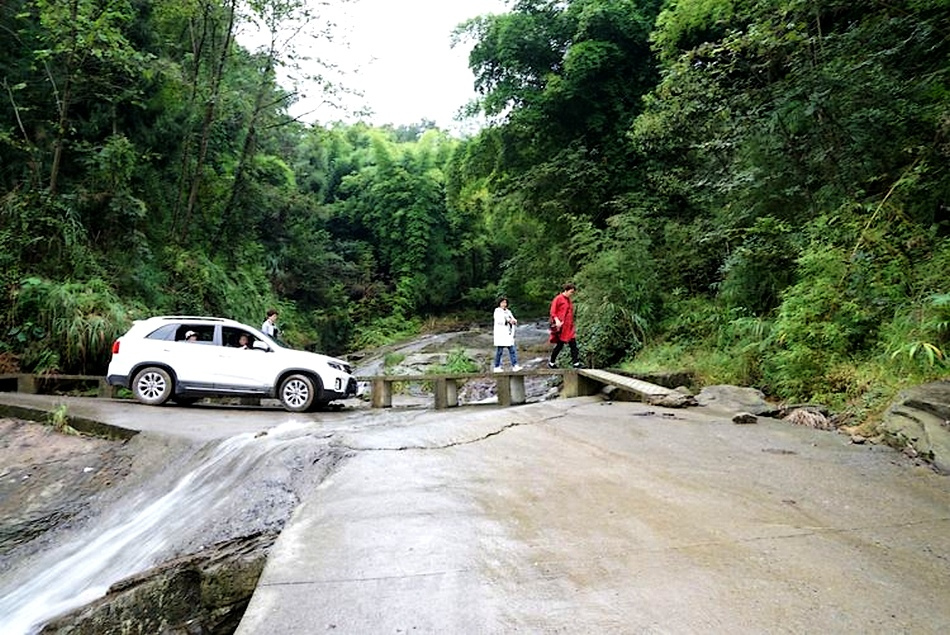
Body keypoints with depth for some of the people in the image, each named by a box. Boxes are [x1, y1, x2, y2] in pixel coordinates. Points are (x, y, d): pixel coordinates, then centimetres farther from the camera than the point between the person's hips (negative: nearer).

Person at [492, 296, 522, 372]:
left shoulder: (508, 311, 20)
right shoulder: (497, 311, 0)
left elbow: (513, 320, 13)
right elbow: (499, 320, -17)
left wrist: (514, 321, -10)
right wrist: (508, 320, -23)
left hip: (509, 335, 7)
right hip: (500, 334, -7)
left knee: (512, 350, -1)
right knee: (499, 351, -4)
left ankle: (515, 366, -3)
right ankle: (496, 367, 3)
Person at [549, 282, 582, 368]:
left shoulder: (569, 300, 16)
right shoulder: (558, 299, -5)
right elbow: (553, 312, -9)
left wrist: (573, 327, 20)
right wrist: (557, 321, -25)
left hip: (569, 327, 7)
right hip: (561, 327, -7)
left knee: (573, 344, -2)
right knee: (560, 345, -1)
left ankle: (576, 363, -1)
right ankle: (551, 363, 12)